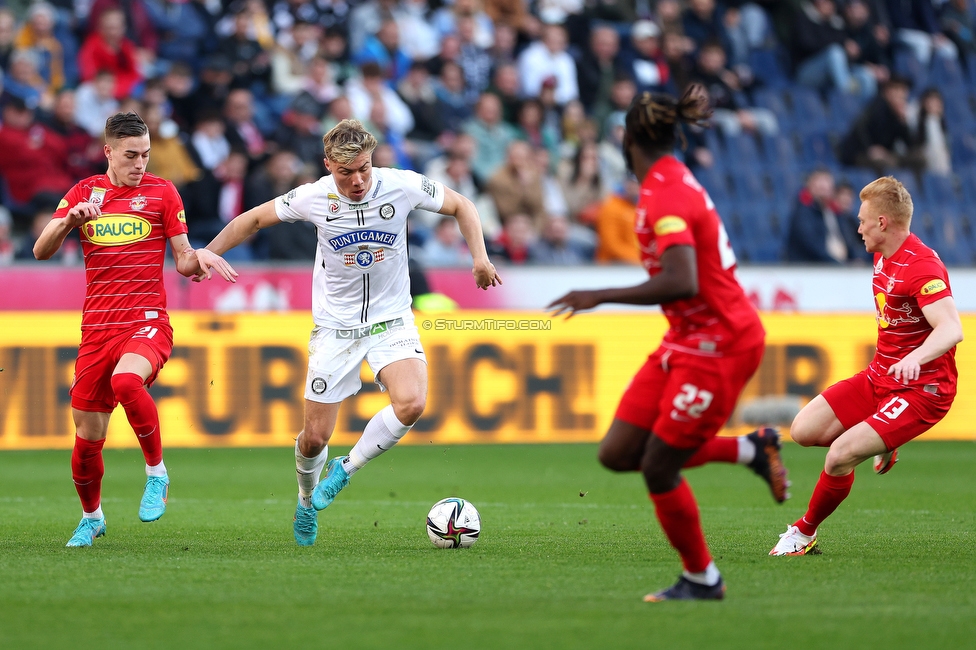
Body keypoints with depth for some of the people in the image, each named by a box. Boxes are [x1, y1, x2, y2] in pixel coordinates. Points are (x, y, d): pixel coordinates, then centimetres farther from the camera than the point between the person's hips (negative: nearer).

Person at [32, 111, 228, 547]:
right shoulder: (84, 193, 10)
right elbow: (42, 251, 4)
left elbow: (182, 258, 5)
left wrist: (196, 262, -19)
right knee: (87, 441, 4)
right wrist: (70, 220, -15)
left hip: (147, 323, -3)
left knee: (126, 380, -37)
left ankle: (156, 473, -18)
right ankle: (91, 518, 31)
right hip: (97, 329, 3)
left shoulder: (162, 192, 4)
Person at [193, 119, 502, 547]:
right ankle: (307, 501, 35)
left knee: (411, 403, -28)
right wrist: (208, 252, -7)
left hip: (392, 322, 0)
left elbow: (460, 206, 4)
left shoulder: (402, 186, -14)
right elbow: (255, 219, 3)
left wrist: (479, 257, -9)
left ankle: (346, 469, -3)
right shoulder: (313, 198, -14)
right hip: (335, 328, 0)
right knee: (315, 438, 1)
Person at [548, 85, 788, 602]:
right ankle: (751, 449, 16)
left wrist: (601, 296, -25)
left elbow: (681, 284, -31)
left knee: (658, 468, -3)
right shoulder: (671, 181, 9)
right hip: (687, 341, 9)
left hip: (718, 345, -9)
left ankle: (702, 579, 15)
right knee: (618, 454, 5)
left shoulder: (665, 196, -21)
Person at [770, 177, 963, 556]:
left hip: (921, 390, -9)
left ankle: (806, 532, 3)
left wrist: (915, 358, -52)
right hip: (879, 378, 9)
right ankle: (880, 446, 23)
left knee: (839, 456, -21)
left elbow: (951, 329, -36)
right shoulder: (883, 257, 8)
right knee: (804, 430, -1)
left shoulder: (922, 267, -23)